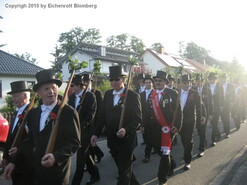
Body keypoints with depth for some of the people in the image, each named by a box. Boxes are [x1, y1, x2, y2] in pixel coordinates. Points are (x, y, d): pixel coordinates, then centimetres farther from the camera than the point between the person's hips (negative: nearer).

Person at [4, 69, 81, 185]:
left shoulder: (69, 112, -13)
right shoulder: (34, 113, 6)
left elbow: (74, 142, -14)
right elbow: (30, 140, 13)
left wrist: (56, 157, -26)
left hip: (58, 172, -5)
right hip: (37, 170, 5)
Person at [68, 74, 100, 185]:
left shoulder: (90, 96, -10)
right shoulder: (72, 97, 9)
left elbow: (91, 114, -16)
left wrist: (81, 126, -22)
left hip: (86, 130, -7)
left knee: (81, 156, -4)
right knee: (85, 154, 16)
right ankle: (95, 175, 34)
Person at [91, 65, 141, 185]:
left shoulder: (133, 95, -11)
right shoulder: (107, 94, 5)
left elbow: (137, 118, -13)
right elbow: (102, 115, 9)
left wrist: (126, 130, -29)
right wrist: (96, 134, 6)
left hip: (126, 140, -5)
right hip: (112, 140, 5)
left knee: (124, 171, 7)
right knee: (123, 167, 21)